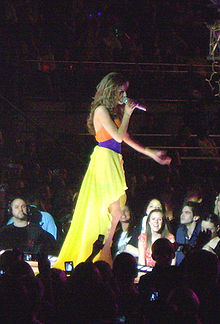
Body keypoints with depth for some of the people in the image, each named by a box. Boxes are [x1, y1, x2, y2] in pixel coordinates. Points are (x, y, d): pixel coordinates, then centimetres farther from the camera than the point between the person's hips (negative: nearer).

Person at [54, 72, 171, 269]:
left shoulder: (115, 111, 19)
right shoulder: (101, 110, -8)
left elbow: (126, 138, 23)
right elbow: (119, 136, -15)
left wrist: (151, 154, 24)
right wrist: (127, 113, -7)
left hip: (113, 161, 9)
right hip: (105, 161, -9)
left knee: (115, 212, 4)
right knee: (115, 211, -12)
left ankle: (104, 257, 5)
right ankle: (103, 260, -8)